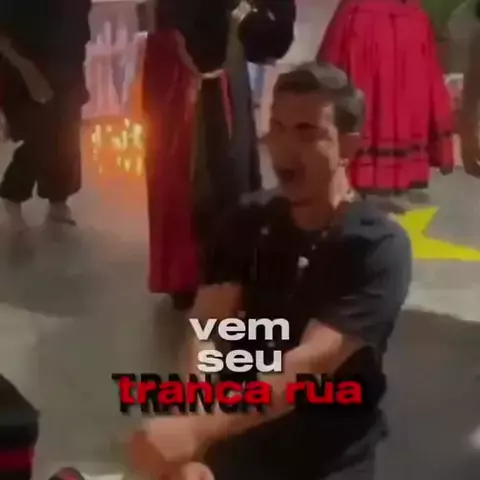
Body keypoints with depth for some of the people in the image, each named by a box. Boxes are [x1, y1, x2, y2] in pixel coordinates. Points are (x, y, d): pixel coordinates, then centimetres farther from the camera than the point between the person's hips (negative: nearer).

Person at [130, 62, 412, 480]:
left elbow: (309, 365, -26)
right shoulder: (248, 221, -3)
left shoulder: (380, 247, -16)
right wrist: (190, 419, -31)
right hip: (239, 437, 4)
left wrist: (197, 430, -37)